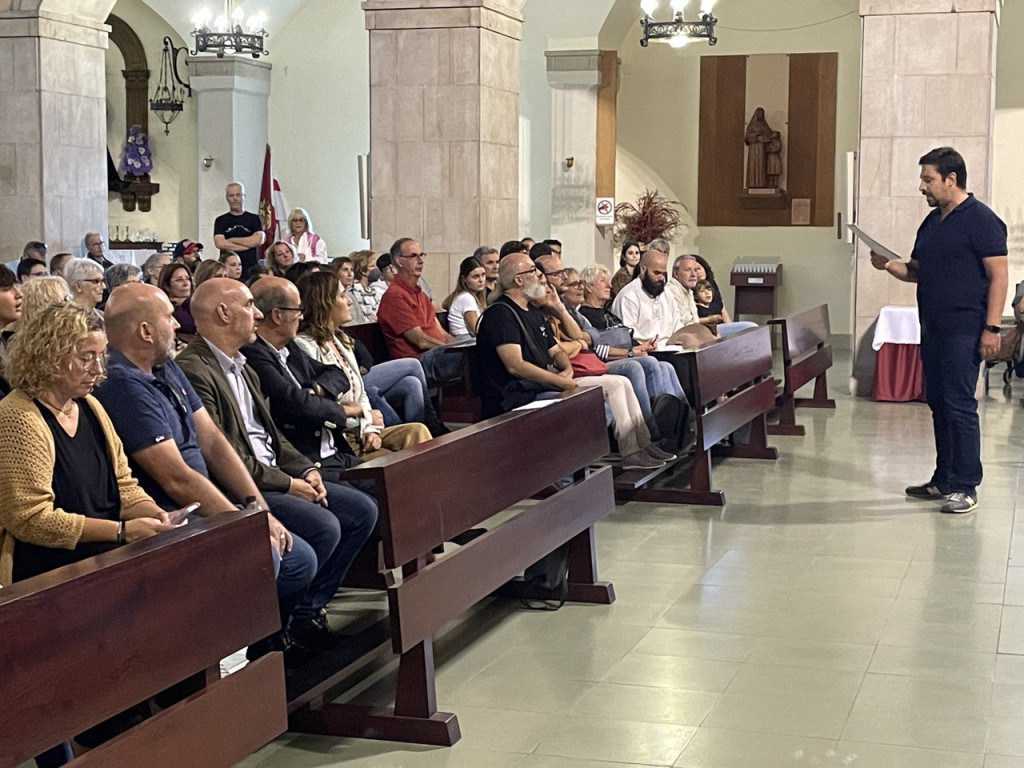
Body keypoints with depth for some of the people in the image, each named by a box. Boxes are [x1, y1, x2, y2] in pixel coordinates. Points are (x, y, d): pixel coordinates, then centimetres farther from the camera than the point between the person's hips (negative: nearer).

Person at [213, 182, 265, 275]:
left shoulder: (254, 219, 11)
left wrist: (232, 240, -2)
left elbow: (259, 240, -3)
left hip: (251, 268, 0)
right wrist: (248, 244, -5)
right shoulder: (221, 220, 11)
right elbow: (219, 243, -4)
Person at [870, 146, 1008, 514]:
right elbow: (917, 271, 23)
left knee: (959, 406, -8)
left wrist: (992, 328, -18)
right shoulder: (932, 222, 16)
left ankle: (965, 487, -4)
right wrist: (888, 265, 2)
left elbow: (998, 276, -13)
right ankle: (943, 480, 21)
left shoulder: (981, 219, -9)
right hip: (933, 329, 9)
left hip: (964, 331, -8)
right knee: (938, 403, 12)